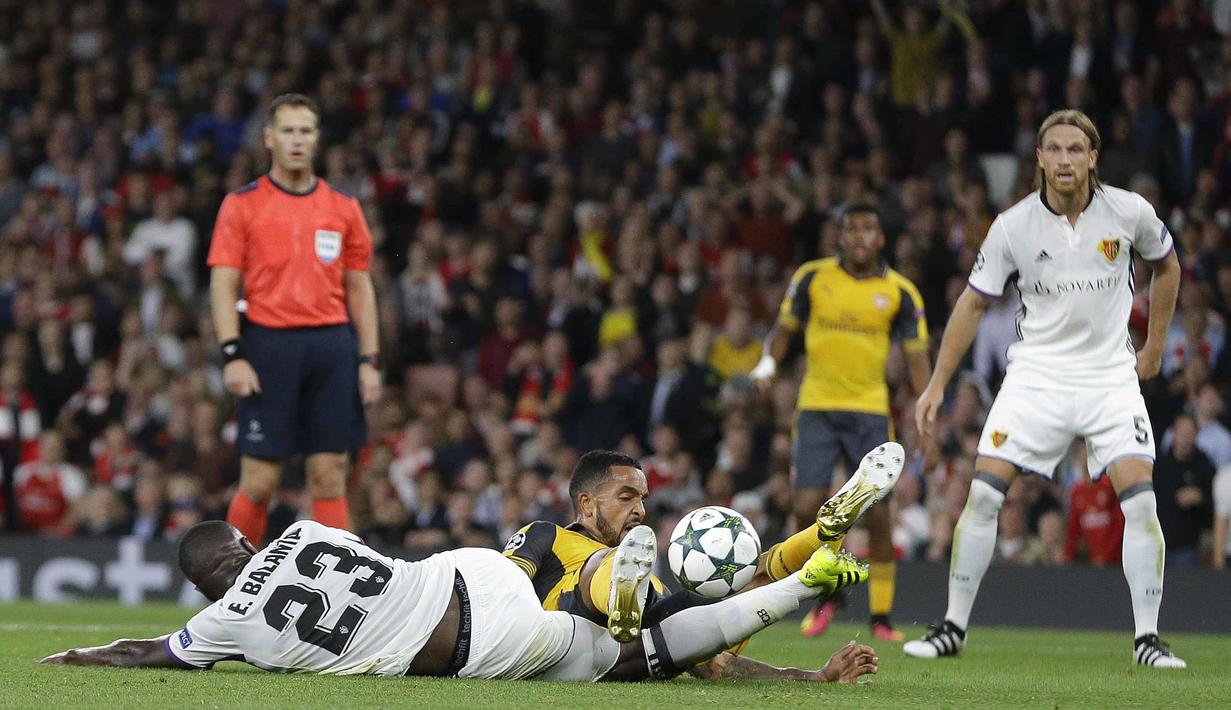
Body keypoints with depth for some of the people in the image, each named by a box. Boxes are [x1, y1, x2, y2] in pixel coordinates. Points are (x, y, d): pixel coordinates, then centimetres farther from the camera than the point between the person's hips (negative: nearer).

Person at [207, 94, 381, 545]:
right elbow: (223, 284, -1)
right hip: (269, 343, -3)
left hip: (333, 345, 3)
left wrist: (369, 360, 5)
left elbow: (359, 288, 13)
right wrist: (232, 355, -12)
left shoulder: (343, 208, 11)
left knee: (330, 476, 1)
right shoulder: (242, 205, 3)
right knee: (259, 481, -3)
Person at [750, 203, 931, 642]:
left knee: (877, 514, -5)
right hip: (816, 406, 0)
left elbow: (916, 356, 3)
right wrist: (769, 362, -8)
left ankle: (881, 616, 7)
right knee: (807, 506, -10)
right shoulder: (813, 278, 1)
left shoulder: (899, 292, 0)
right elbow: (784, 328, 12)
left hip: (870, 410, 0)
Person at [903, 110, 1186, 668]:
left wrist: (1154, 345, 14)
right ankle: (953, 627, 2)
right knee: (983, 492, -11)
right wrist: (938, 383, -1)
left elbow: (1166, 265, 15)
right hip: (1037, 371, 0)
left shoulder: (1129, 211, -6)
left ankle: (1148, 638, -5)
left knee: (1140, 499, -15)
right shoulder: (1012, 226, -7)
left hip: (1110, 375, 0)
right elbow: (972, 304, 3)